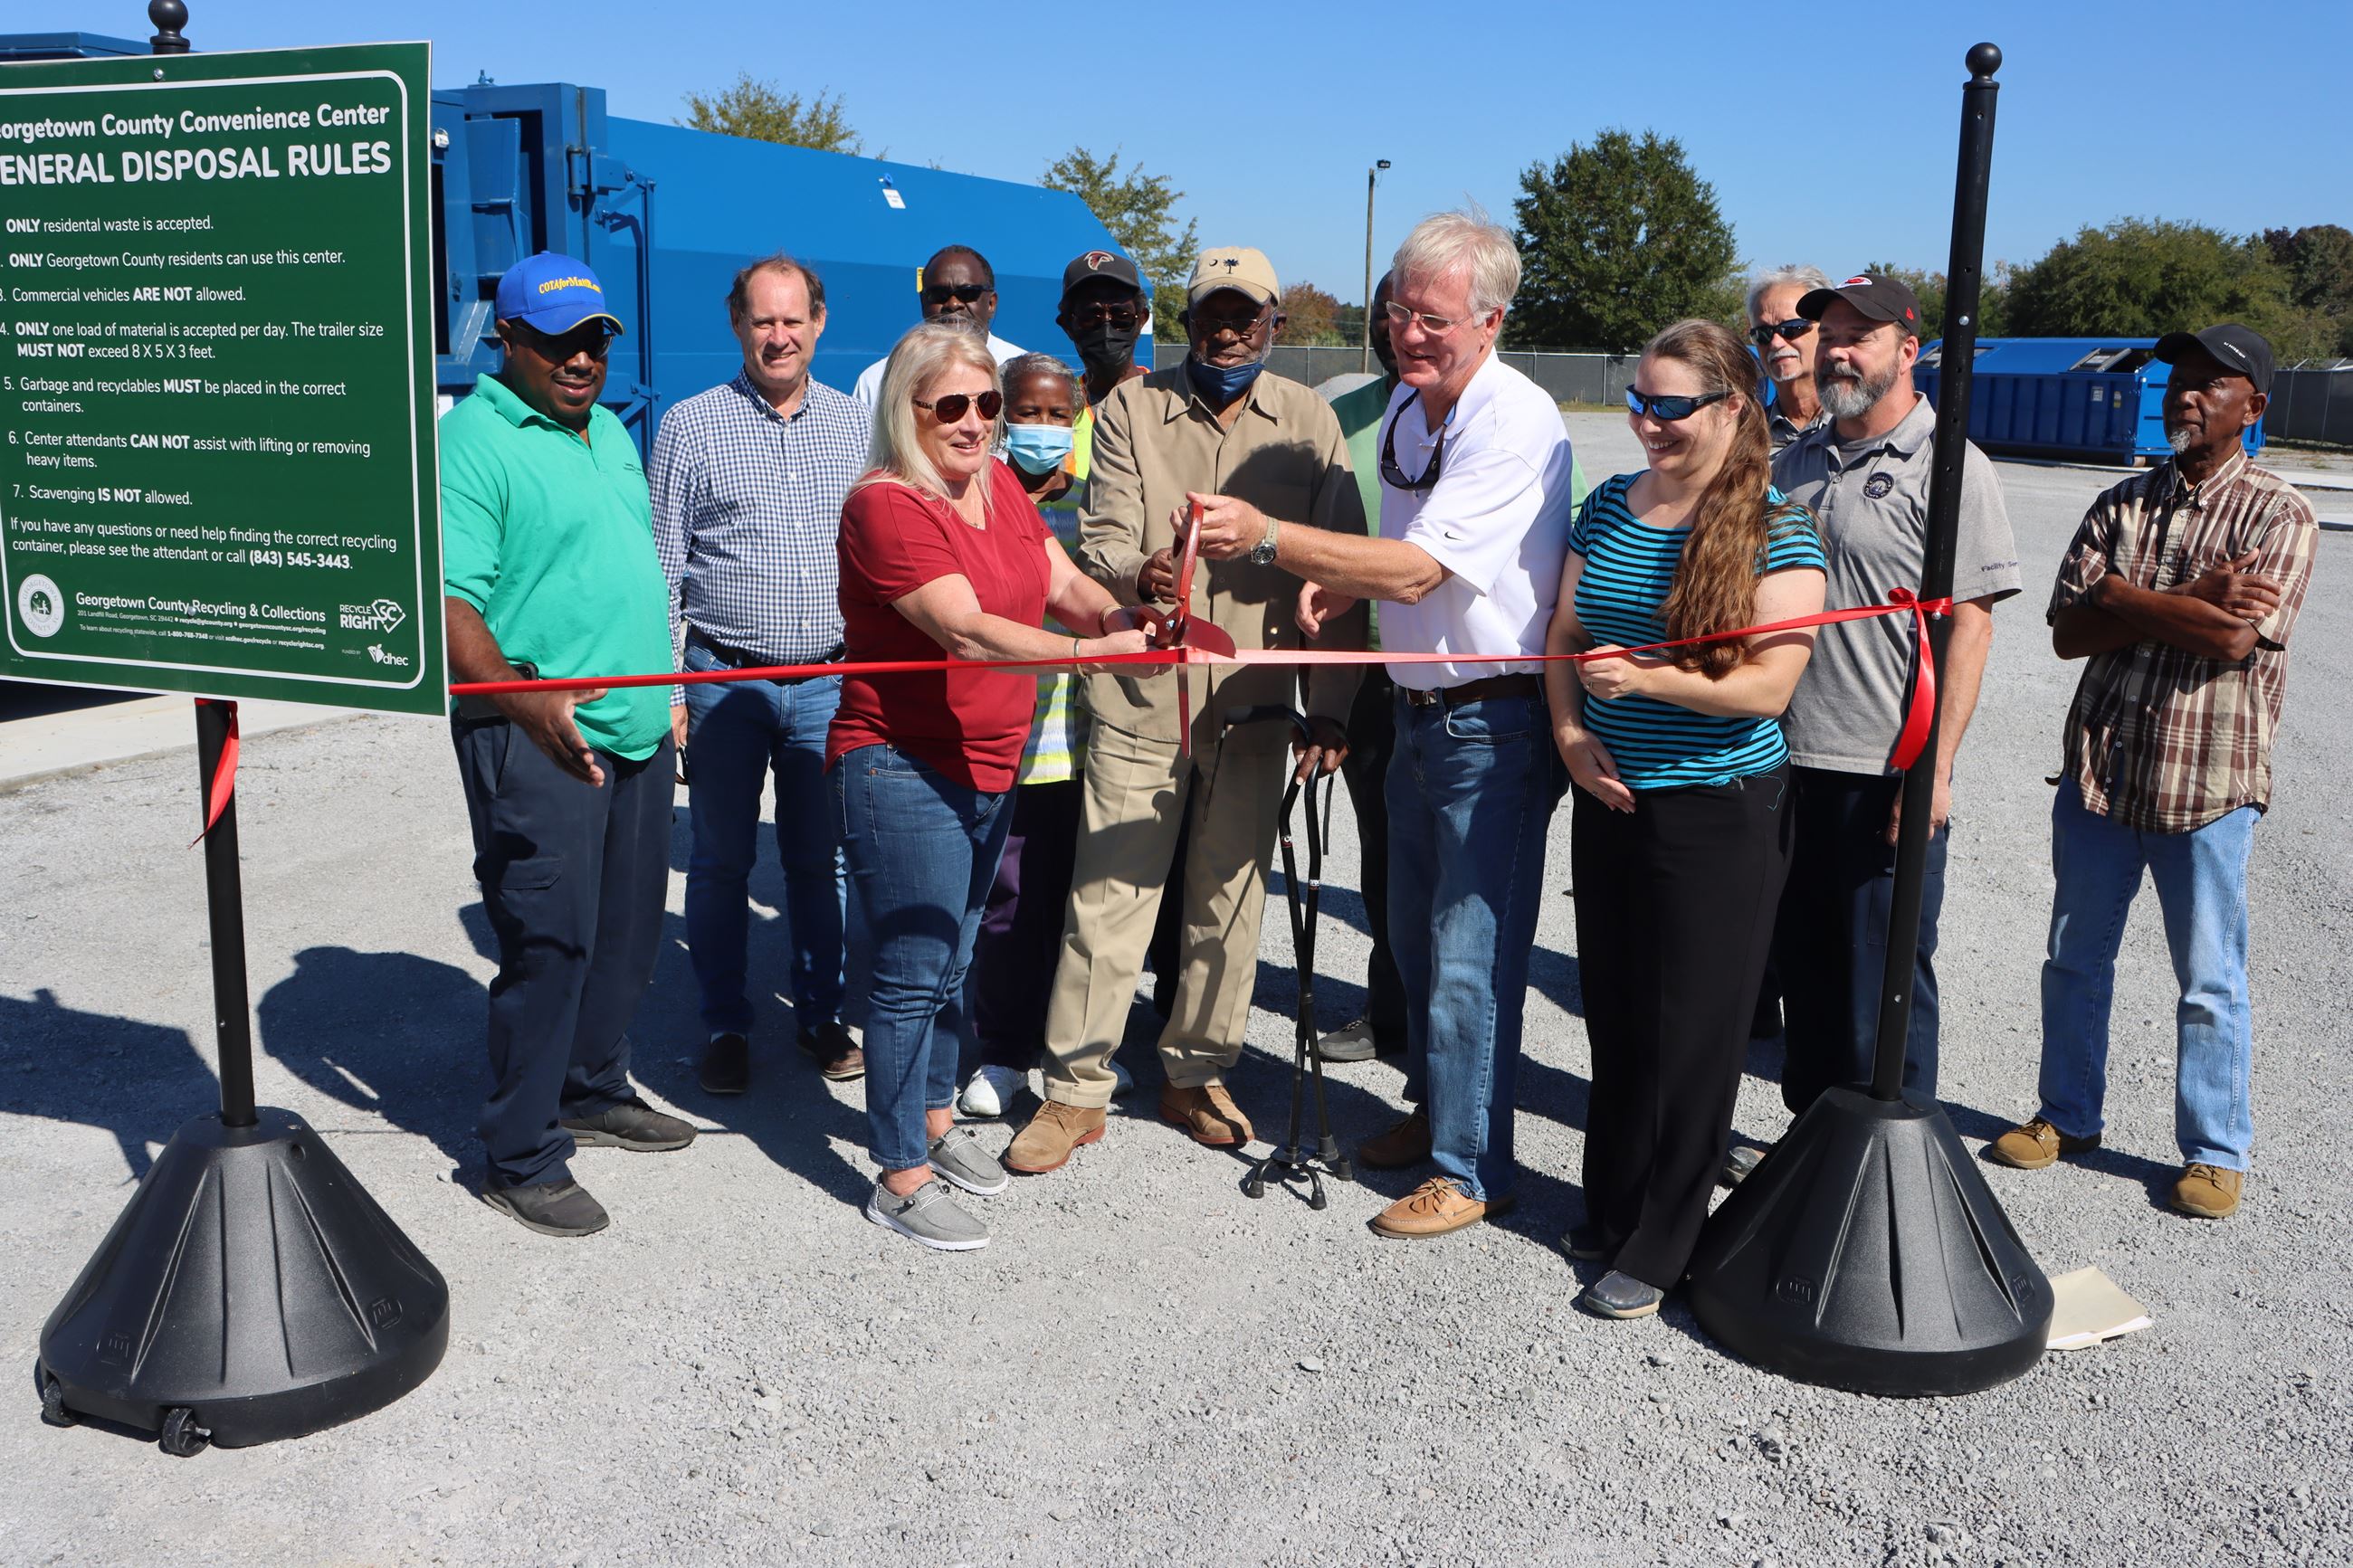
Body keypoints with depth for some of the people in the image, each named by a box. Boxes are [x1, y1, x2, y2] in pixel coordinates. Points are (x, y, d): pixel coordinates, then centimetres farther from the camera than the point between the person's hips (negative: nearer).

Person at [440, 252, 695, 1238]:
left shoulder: (610, 433, 16)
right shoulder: (473, 439, -11)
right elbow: (447, 605, -20)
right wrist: (525, 702, -34)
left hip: (636, 730, 8)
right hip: (539, 741, -8)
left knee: (626, 931, 16)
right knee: (548, 944, -4)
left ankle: (593, 1092, 34)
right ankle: (520, 1160, 8)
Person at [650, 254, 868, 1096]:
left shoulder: (856, 424, 8)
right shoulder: (690, 425, 1)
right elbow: (661, 566, 0)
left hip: (830, 681, 2)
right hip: (723, 680, -2)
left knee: (821, 860, 10)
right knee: (722, 861, 7)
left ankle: (820, 1015, 24)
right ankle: (724, 1027, 19)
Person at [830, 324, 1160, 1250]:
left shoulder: (999, 486, 7)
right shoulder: (887, 505, -19)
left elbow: (1065, 584, 2)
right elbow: (967, 630, -30)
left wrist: (1115, 615, -20)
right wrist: (1094, 652, -39)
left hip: (987, 766, 8)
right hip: (901, 770, -8)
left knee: (952, 957, 21)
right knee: (913, 972, -3)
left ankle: (935, 1115, 40)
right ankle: (901, 1181, 10)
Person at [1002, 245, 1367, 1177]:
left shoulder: (1309, 422, 6)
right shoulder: (1131, 409, 3)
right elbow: (1100, 542, -4)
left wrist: (1328, 709, -2)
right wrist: (1141, 575, -29)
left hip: (1254, 706, 2)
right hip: (1141, 697, -2)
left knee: (1230, 901, 10)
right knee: (1108, 897, 0)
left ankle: (1196, 1075, 28)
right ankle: (1075, 1092, 14)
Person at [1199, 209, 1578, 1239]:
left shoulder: (1517, 423, -20)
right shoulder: (1406, 403, 8)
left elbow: (1420, 569, -28)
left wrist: (1269, 539, -33)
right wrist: (1341, 581, 0)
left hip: (1494, 721, -8)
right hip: (1418, 709, 9)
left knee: (1470, 953, -2)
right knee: (1414, 932, 19)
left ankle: (1472, 1168, 13)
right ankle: (1432, 1109, 38)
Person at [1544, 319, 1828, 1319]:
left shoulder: (1775, 531, -10)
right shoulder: (1608, 510, 7)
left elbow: (1768, 685, -16)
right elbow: (1564, 636, 11)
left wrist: (1645, 678, -25)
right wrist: (1569, 730, -6)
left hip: (1718, 815, -5)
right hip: (1609, 797, 6)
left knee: (1692, 1030, 3)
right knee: (1614, 1012, 14)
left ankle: (1659, 1249, 15)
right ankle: (1611, 1208, 31)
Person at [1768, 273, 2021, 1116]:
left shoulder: (1948, 465, -6)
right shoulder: (1794, 462, 14)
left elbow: (1970, 625, -12)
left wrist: (1935, 766, -18)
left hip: (1886, 774, -6)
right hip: (1786, 763, 6)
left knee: (1883, 988, 2)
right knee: (1803, 972, 16)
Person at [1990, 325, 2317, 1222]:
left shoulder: (2278, 516, -6)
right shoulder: (2122, 505, 7)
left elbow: (2239, 639, -21)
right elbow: (2069, 631, -4)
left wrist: (2124, 598, -14)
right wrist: (2193, 601, -15)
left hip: (2208, 785, -4)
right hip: (2099, 769, 5)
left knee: (2210, 982, 6)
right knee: (2075, 959, 15)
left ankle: (2215, 1151, 21)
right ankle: (2068, 1117, 31)